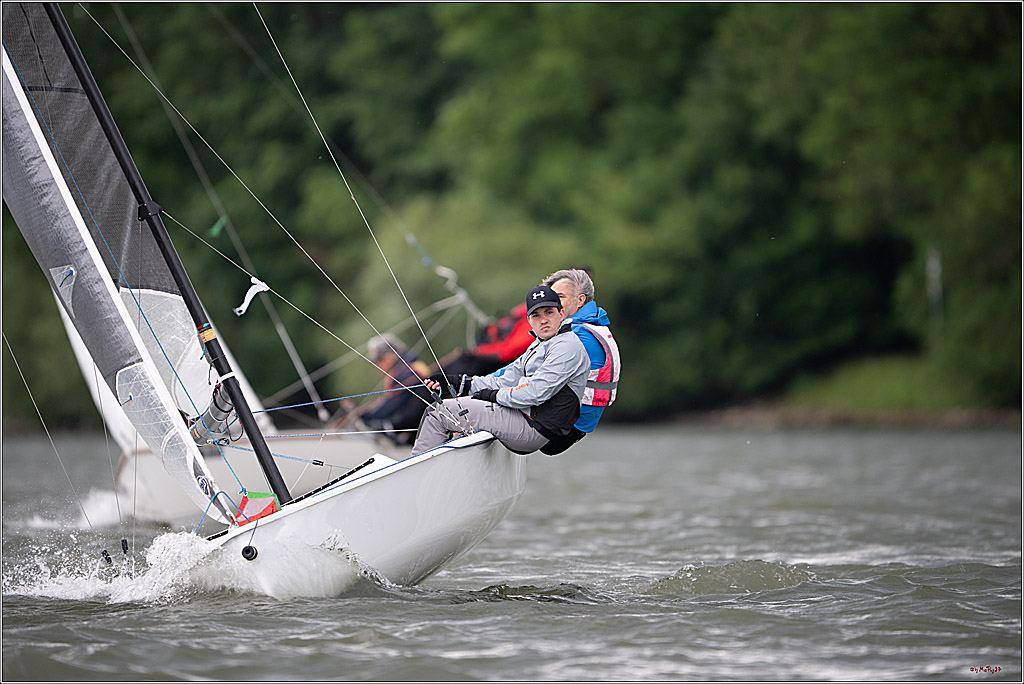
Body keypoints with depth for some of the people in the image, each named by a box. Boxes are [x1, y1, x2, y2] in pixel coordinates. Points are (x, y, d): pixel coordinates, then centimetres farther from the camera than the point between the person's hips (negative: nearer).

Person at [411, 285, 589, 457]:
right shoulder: (538, 346, 20)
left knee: (440, 413, -7)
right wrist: (458, 383, 8)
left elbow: (535, 393, -21)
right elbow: (505, 381, 17)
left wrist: (494, 396, -9)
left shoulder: (568, 346, -12)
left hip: (534, 429, -10)